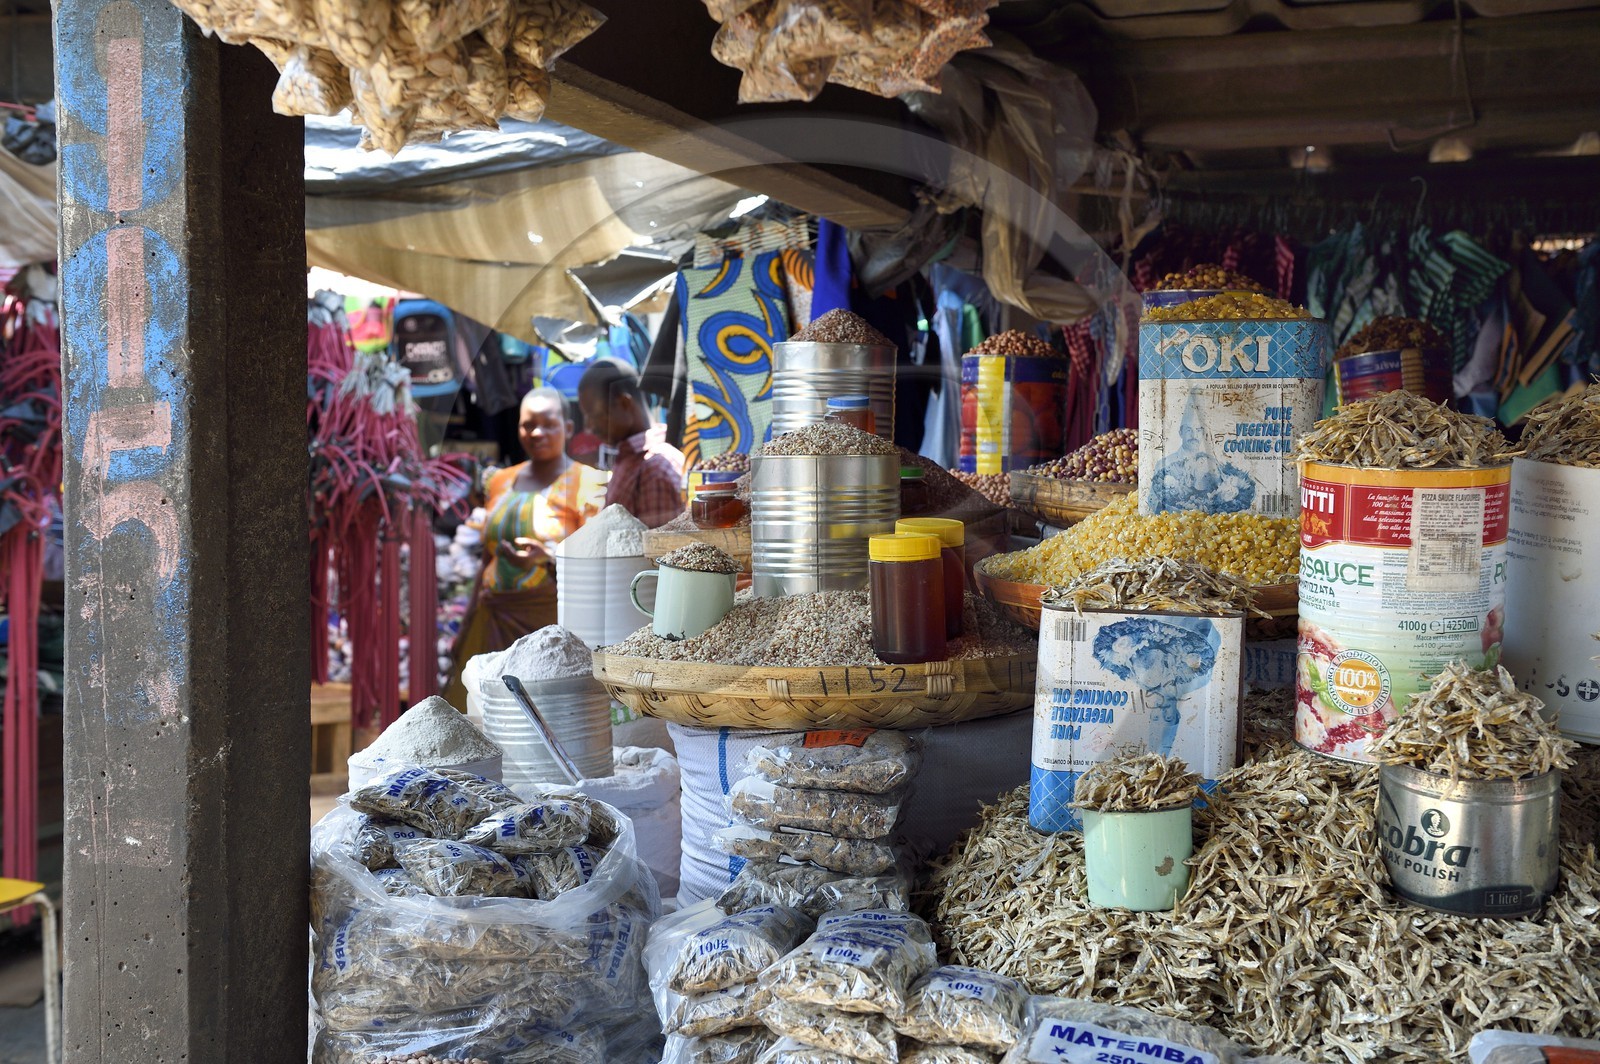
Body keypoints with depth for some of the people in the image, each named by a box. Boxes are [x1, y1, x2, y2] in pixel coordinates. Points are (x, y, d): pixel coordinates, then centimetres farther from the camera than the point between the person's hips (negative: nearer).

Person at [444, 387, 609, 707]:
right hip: (495, 625, 5)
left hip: (555, 624, -5)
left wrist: (549, 557, -27)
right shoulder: (501, 482, 14)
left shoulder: (586, 484, -3)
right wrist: (466, 630, 18)